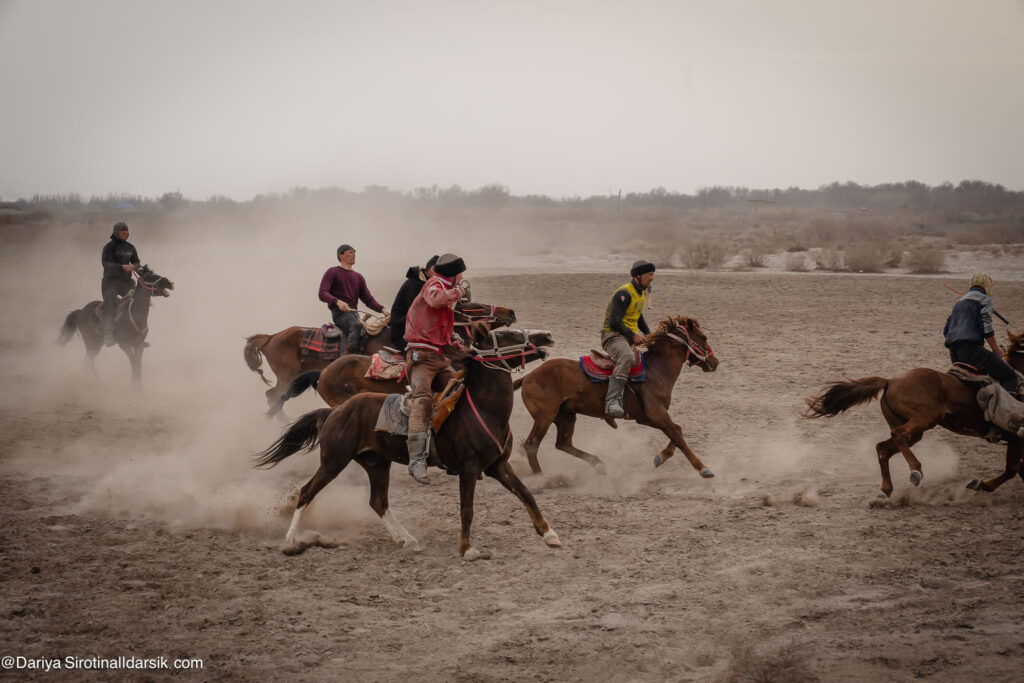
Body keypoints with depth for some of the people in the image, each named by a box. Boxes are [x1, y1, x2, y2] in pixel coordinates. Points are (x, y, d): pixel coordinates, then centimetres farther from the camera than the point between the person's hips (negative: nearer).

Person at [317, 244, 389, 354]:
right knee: (356, 326, -34)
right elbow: (322, 294, -7)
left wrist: (382, 309, 1)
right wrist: (337, 302, -26)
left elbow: (368, 299, 20)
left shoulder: (358, 277, 24)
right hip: (339, 311, -6)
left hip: (353, 312, 6)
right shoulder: (332, 273, 6)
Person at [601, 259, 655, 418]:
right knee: (627, 358, -39)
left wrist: (649, 335, 18)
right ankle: (612, 401, -50)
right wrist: (633, 336, -19)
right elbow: (614, 322, -23)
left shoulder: (641, 293, 14)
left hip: (631, 337, 10)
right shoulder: (624, 294, -17)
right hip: (613, 335, -10)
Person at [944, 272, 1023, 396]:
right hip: (970, 348, -9)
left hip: (954, 354, 9)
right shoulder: (984, 299, 3)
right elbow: (986, 328, -9)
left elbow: (946, 330, 28)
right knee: (1011, 377, -10)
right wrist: (996, 350, 1)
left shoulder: (959, 302, 28)